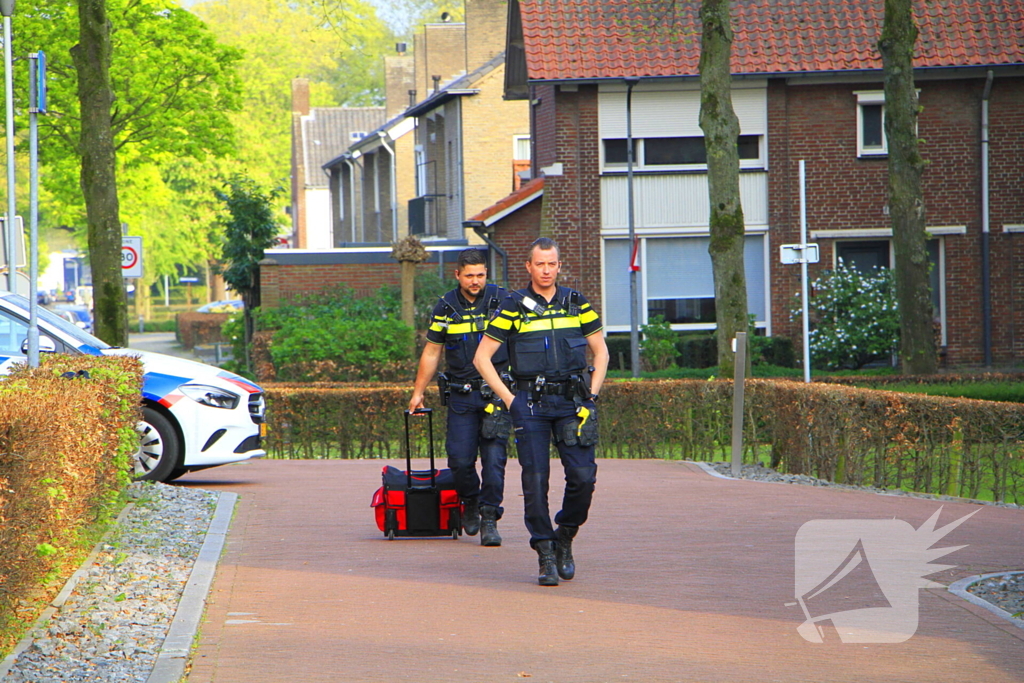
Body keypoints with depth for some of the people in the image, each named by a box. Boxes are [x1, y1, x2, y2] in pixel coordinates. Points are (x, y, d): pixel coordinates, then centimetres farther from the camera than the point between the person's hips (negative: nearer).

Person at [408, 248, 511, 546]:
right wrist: (417, 393, 13)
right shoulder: (445, 308, 6)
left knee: (494, 457, -9)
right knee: (460, 459, -4)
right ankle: (470, 503, 24)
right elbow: (431, 352, 14)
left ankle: (489, 518, -1)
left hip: (496, 391, -2)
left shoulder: (502, 301, 0)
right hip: (461, 395, 2)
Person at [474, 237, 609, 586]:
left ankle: (565, 538, 15)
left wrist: (592, 395, 5)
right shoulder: (513, 307, 0)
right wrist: (508, 399, -3)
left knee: (583, 476, -8)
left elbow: (601, 351, 16)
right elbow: (482, 357, 3)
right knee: (535, 479, -6)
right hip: (530, 403, -2)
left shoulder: (577, 303, 8)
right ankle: (546, 556, 2)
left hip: (571, 401, 2)